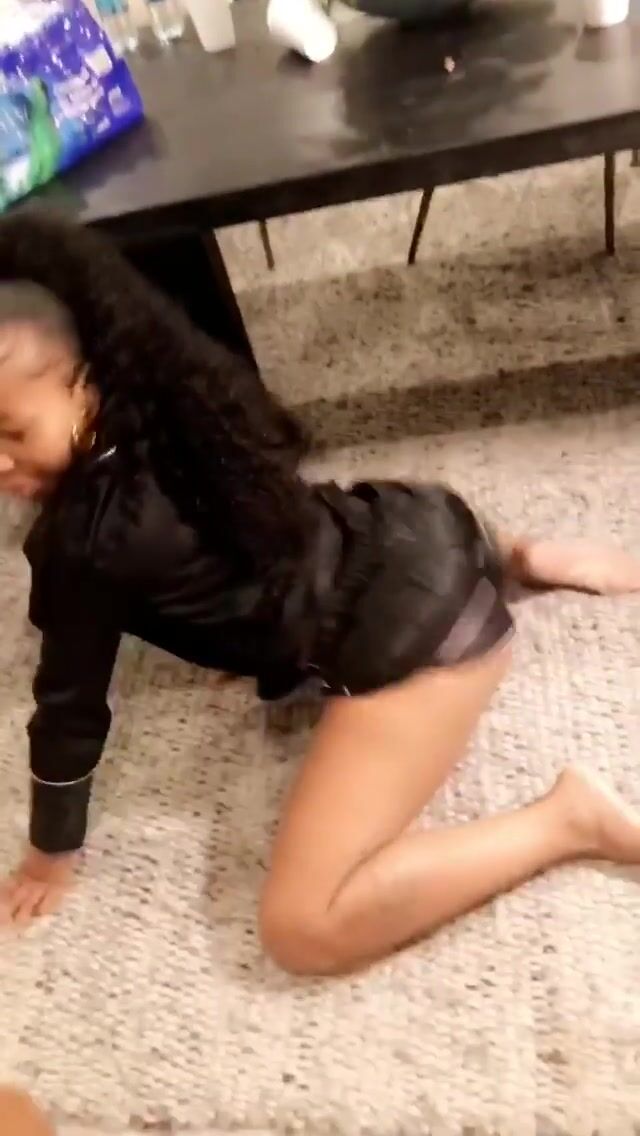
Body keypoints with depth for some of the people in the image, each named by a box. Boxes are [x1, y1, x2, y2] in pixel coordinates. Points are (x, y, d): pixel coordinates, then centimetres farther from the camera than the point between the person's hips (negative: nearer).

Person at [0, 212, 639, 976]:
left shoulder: (84, 536, -19)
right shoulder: (153, 408, 4)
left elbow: (70, 706, -6)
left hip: (414, 635, -9)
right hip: (412, 535, 9)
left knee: (302, 929, -9)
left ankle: (569, 819, -4)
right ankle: (517, 555, 30)